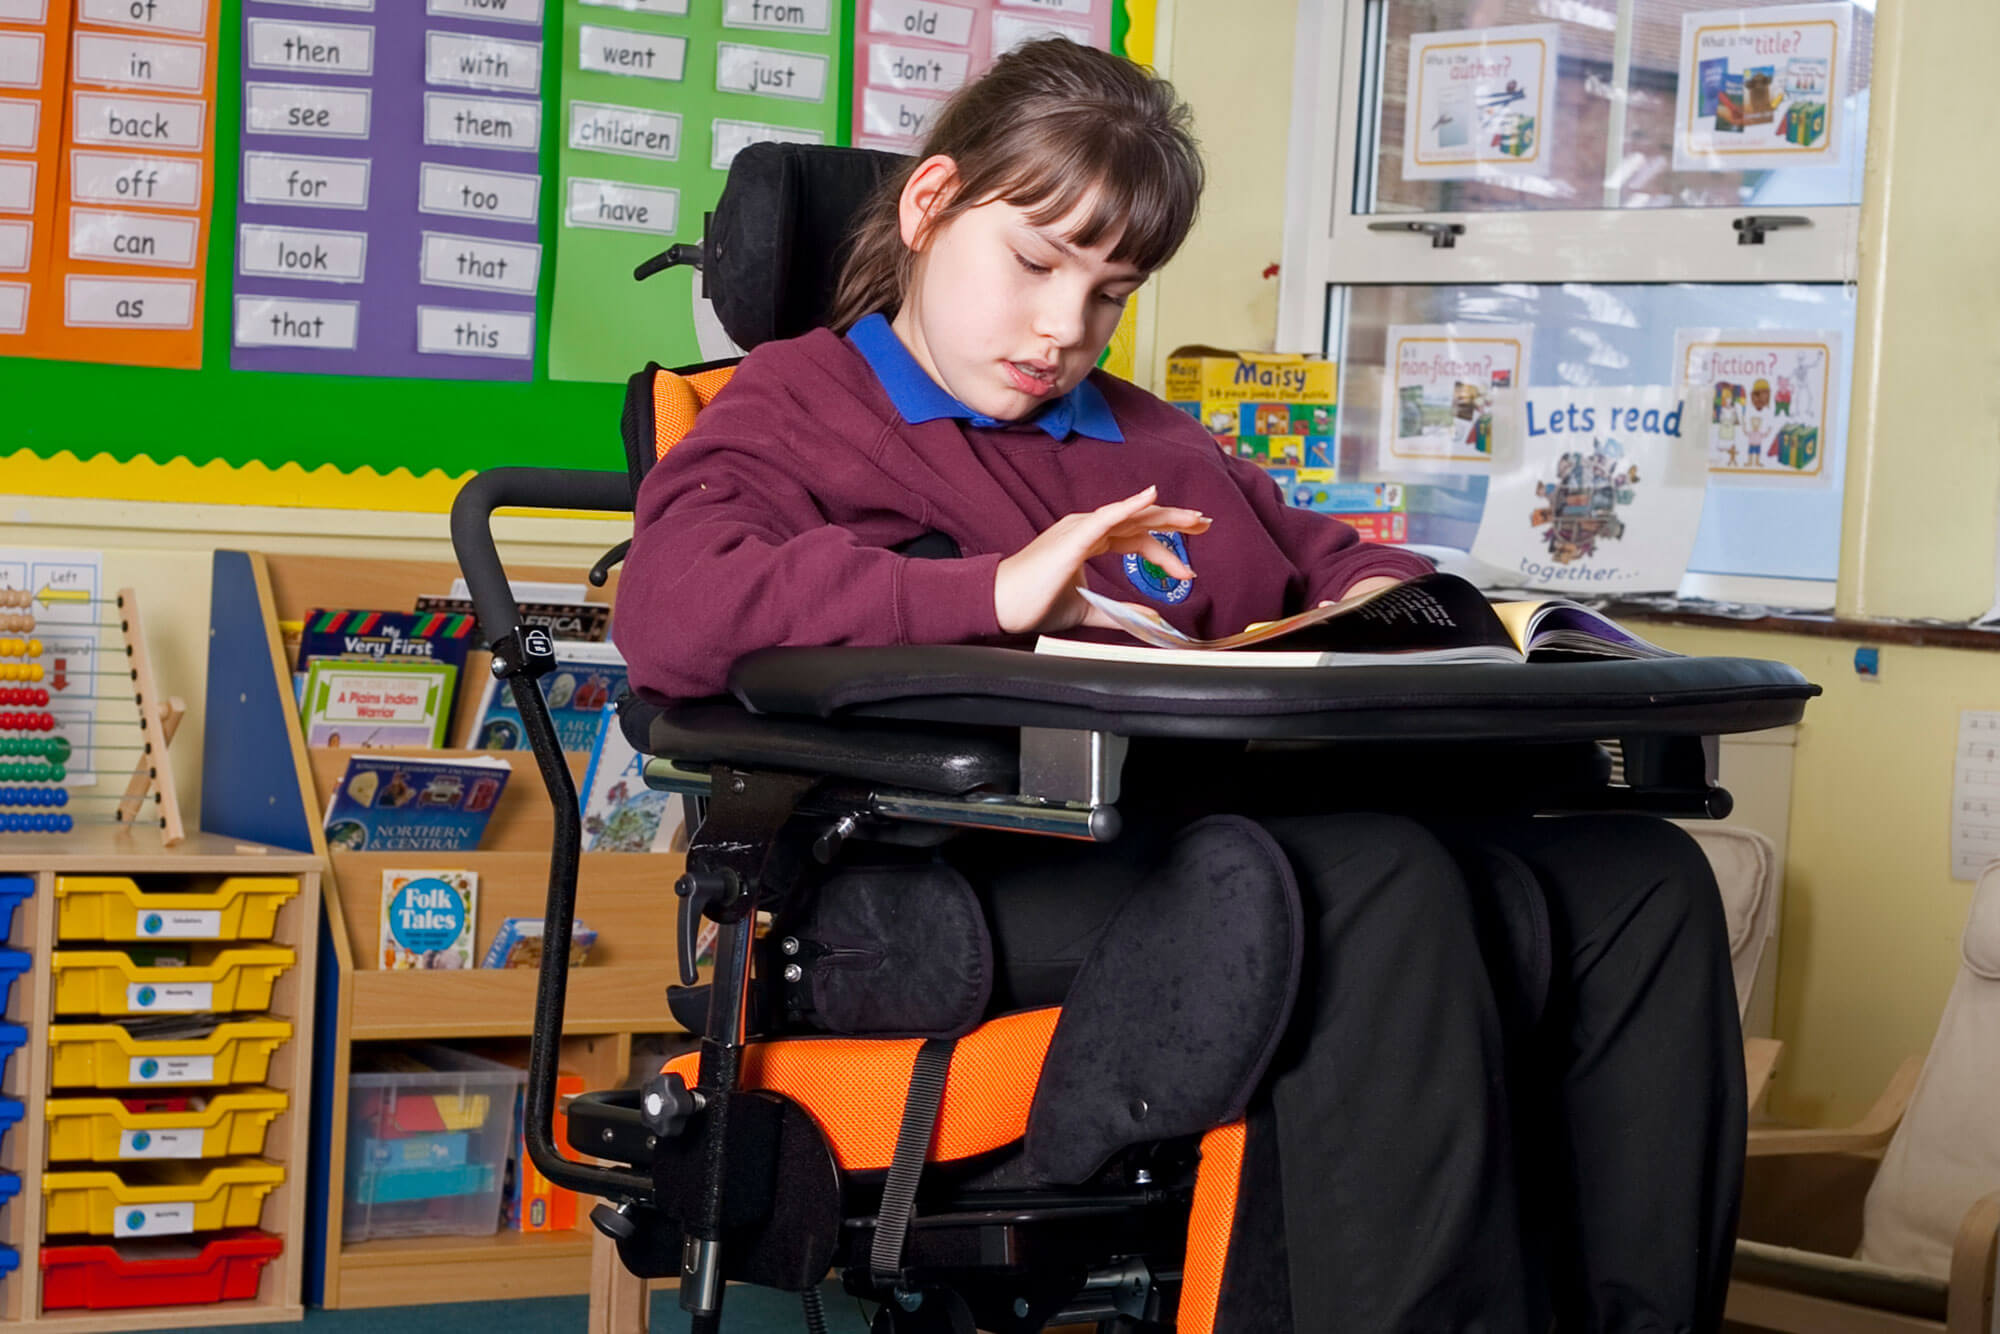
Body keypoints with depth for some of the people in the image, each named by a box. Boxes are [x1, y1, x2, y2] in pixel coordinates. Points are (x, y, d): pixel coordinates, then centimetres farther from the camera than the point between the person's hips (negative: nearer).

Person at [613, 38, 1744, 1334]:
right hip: (1006, 862, -7)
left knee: (1635, 879, -13)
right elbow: (671, 613, -10)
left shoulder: (1160, 441, 33)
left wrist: (1389, 599, 11)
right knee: (1379, 890, -34)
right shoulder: (799, 407, 10)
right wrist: (995, 592, -20)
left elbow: (1323, 558, 39)